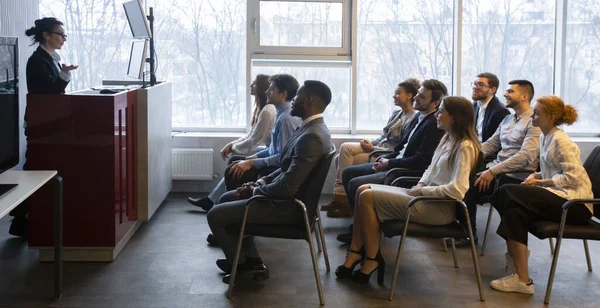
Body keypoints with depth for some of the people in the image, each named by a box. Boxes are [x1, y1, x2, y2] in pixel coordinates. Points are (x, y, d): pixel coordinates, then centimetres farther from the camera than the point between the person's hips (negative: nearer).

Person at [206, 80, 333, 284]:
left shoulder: (312, 137, -27)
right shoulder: (312, 128, 6)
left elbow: (287, 188, -29)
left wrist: (255, 191, -12)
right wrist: (261, 182, 4)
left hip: (288, 207, -11)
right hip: (284, 196, 11)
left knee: (215, 215, -6)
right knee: (226, 199, 21)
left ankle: (241, 265, 13)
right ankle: (251, 260, 19)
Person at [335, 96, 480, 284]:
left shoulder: (465, 147, -17)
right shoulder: (448, 139, 12)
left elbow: (457, 190, -25)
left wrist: (422, 191, -16)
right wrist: (420, 185, 2)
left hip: (441, 207, -10)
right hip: (426, 196, 10)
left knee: (367, 197, -16)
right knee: (363, 189, 1)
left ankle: (372, 260, -6)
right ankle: (356, 253, -1)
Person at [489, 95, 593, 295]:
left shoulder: (560, 141, -12)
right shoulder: (545, 137, 15)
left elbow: (573, 177, -19)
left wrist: (539, 182, -14)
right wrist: (536, 176, 4)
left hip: (575, 203, -8)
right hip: (560, 197, 8)